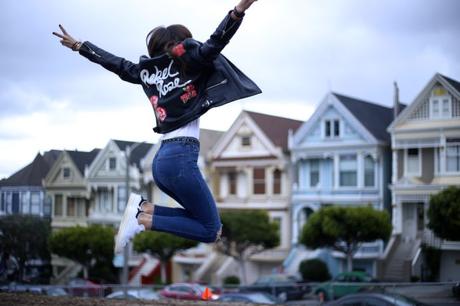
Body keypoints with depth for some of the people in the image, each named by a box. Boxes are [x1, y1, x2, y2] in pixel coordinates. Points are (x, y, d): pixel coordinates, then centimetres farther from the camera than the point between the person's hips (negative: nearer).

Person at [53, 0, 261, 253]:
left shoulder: (148, 71, 15)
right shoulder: (186, 64, -3)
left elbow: (115, 63, 25)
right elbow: (213, 45, -18)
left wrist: (78, 46, 39)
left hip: (161, 160, 8)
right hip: (181, 158, -8)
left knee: (201, 217, 19)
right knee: (211, 231, -1)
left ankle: (142, 207, 4)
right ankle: (143, 219, -13)